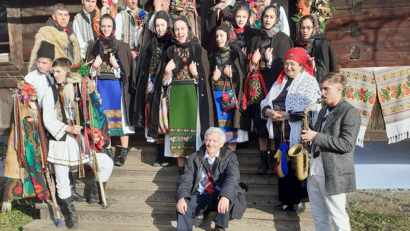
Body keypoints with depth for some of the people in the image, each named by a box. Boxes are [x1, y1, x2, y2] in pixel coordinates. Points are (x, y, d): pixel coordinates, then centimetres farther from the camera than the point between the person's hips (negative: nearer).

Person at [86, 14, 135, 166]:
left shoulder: (123, 47, 2)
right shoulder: (93, 47, 10)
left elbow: (128, 70, 0)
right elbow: (89, 72, 11)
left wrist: (116, 65, -16)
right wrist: (95, 65, -9)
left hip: (118, 87, -2)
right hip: (100, 87, 3)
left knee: (120, 117, -2)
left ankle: (124, 151, 6)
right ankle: (107, 150, 15)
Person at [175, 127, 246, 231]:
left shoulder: (229, 157, -4)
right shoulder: (194, 158, 3)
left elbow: (233, 177, -22)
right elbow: (186, 180, -2)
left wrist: (225, 196, -43)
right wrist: (181, 198, -25)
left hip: (220, 198, 0)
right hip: (200, 197, 1)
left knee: (228, 194, -32)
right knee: (182, 207, -26)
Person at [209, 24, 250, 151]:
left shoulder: (236, 54, 1)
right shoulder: (213, 56, 12)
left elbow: (243, 76, -2)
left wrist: (231, 75, -17)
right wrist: (213, 78, -6)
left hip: (232, 94, -3)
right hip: (216, 95, 3)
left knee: (231, 124, -1)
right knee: (218, 123, 2)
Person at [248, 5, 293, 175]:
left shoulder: (283, 39, 2)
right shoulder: (256, 40, 15)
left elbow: (285, 64, -5)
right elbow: (250, 64, 15)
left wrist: (270, 59, -17)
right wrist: (253, 62, -6)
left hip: (274, 83, -4)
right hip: (258, 83, 4)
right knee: (259, 120, 3)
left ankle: (273, 160, 3)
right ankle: (263, 160, 10)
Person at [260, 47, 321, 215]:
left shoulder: (309, 82, -5)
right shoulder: (281, 81, 16)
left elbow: (310, 110, -18)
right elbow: (266, 102, 14)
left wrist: (286, 115, -19)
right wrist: (269, 111, -9)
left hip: (298, 133, -6)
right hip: (280, 131, 6)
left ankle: (299, 201, 18)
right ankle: (286, 199, 27)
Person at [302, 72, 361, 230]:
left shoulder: (350, 112, -10)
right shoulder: (324, 111, 15)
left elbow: (347, 144, -20)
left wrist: (316, 137, -20)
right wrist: (308, 137, 3)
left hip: (334, 175, -8)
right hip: (314, 172, 8)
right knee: (319, 218, 15)